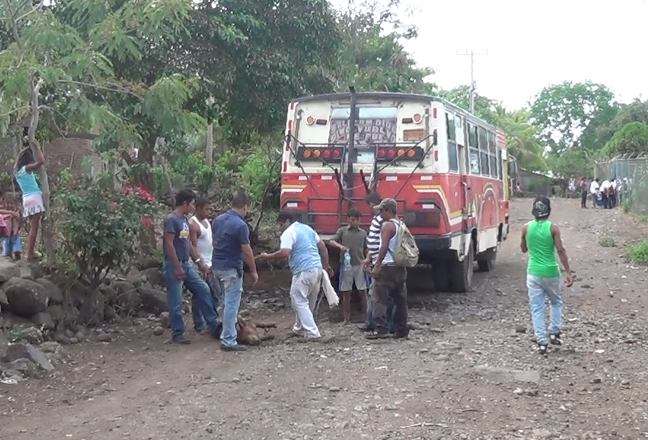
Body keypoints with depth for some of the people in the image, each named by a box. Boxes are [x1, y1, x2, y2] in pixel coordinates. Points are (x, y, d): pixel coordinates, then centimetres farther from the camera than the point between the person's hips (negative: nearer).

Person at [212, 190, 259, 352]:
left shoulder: (217, 220, 5)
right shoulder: (240, 225, -19)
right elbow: (247, 251, -14)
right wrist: (253, 271, -4)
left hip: (217, 265, 8)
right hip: (231, 268, -8)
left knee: (227, 301, 23)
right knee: (231, 304, -3)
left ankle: (230, 327, 38)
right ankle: (228, 341, -1)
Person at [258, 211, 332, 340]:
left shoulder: (288, 233, -7)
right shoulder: (307, 228, 18)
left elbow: (285, 253, -22)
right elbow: (322, 246, 19)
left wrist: (268, 256, -10)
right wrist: (326, 265, 25)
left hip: (304, 272, -9)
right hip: (318, 268, 9)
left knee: (299, 302, -3)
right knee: (310, 302, 17)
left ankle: (312, 333, -9)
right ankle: (299, 328, 32)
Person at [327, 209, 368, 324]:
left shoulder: (363, 233, 11)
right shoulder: (342, 230, 6)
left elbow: (366, 249, 13)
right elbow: (331, 242, -2)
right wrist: (340, 246, -21)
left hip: (359, 265, 1)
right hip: (346, 265, -1)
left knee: (362, 291, 0)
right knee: (346, 292, 4)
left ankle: (366, 316, 6)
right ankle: (347, 318, 11)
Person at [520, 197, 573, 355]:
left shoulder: (526, 228, -1)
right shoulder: (553, 228, -8)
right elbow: (561, 251, -11)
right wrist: (568, 273, -9)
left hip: (533, 273, 1)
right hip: (551, 272, -1)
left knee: (537, 308, 5)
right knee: (556, 302, 23)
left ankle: (542, 342, 2)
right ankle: (554, 333, 18)